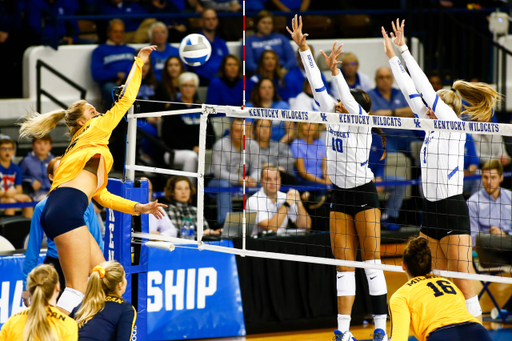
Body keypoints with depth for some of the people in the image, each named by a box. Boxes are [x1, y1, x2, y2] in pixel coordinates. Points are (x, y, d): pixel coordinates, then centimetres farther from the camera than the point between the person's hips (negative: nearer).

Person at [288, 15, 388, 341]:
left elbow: (348, 98, -27)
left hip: (364, 195, -6)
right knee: (344, 266, 4)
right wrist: (303, 48, -2)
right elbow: (318, 86, 3)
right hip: (340, 197, 6)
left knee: (372, 262, -5)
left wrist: (335, 70, -39)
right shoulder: (334, 117, 6)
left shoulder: (362, 121, -8)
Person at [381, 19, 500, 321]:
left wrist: (404, 50, -8)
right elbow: (412, 93, 16)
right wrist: (392, 56, 15)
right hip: (431, 209, 9)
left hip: (452, 210, -9)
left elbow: (425, 88, -12)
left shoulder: (453, 123, -8)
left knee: (464, 282, -10)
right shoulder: (433, 125, 13)